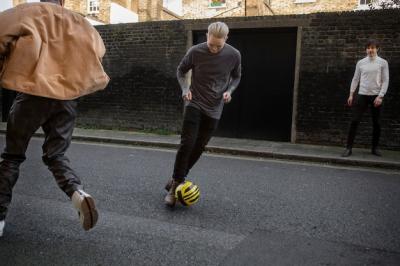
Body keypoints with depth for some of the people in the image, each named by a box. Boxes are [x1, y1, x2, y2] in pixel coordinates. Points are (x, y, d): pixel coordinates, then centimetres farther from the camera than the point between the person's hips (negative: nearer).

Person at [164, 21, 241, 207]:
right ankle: (176, 184, -2)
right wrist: (185, 89, -12)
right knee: (187, 143, -15)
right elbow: (181, 71, 5)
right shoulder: (195, 51, -11)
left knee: (198, 148, 5)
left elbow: (236, 77, 10)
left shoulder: (234, 55, -7)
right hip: (194, 104, -2)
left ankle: (177, 179, 23)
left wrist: (229, 90, -10)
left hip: (214, 109, 2)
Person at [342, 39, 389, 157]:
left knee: (376, 123, 6)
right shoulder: (361, 62, 6)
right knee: (355, 121, -7)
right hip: (362, 95, 1)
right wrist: (351, 94, 4)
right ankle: (349, 148, -4)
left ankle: (374, 148, 19)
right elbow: (355, 79, 10)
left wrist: (380, 96, -12)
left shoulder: (383, 62, 1)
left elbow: (385, 81, -3)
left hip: (376, 96, -1)